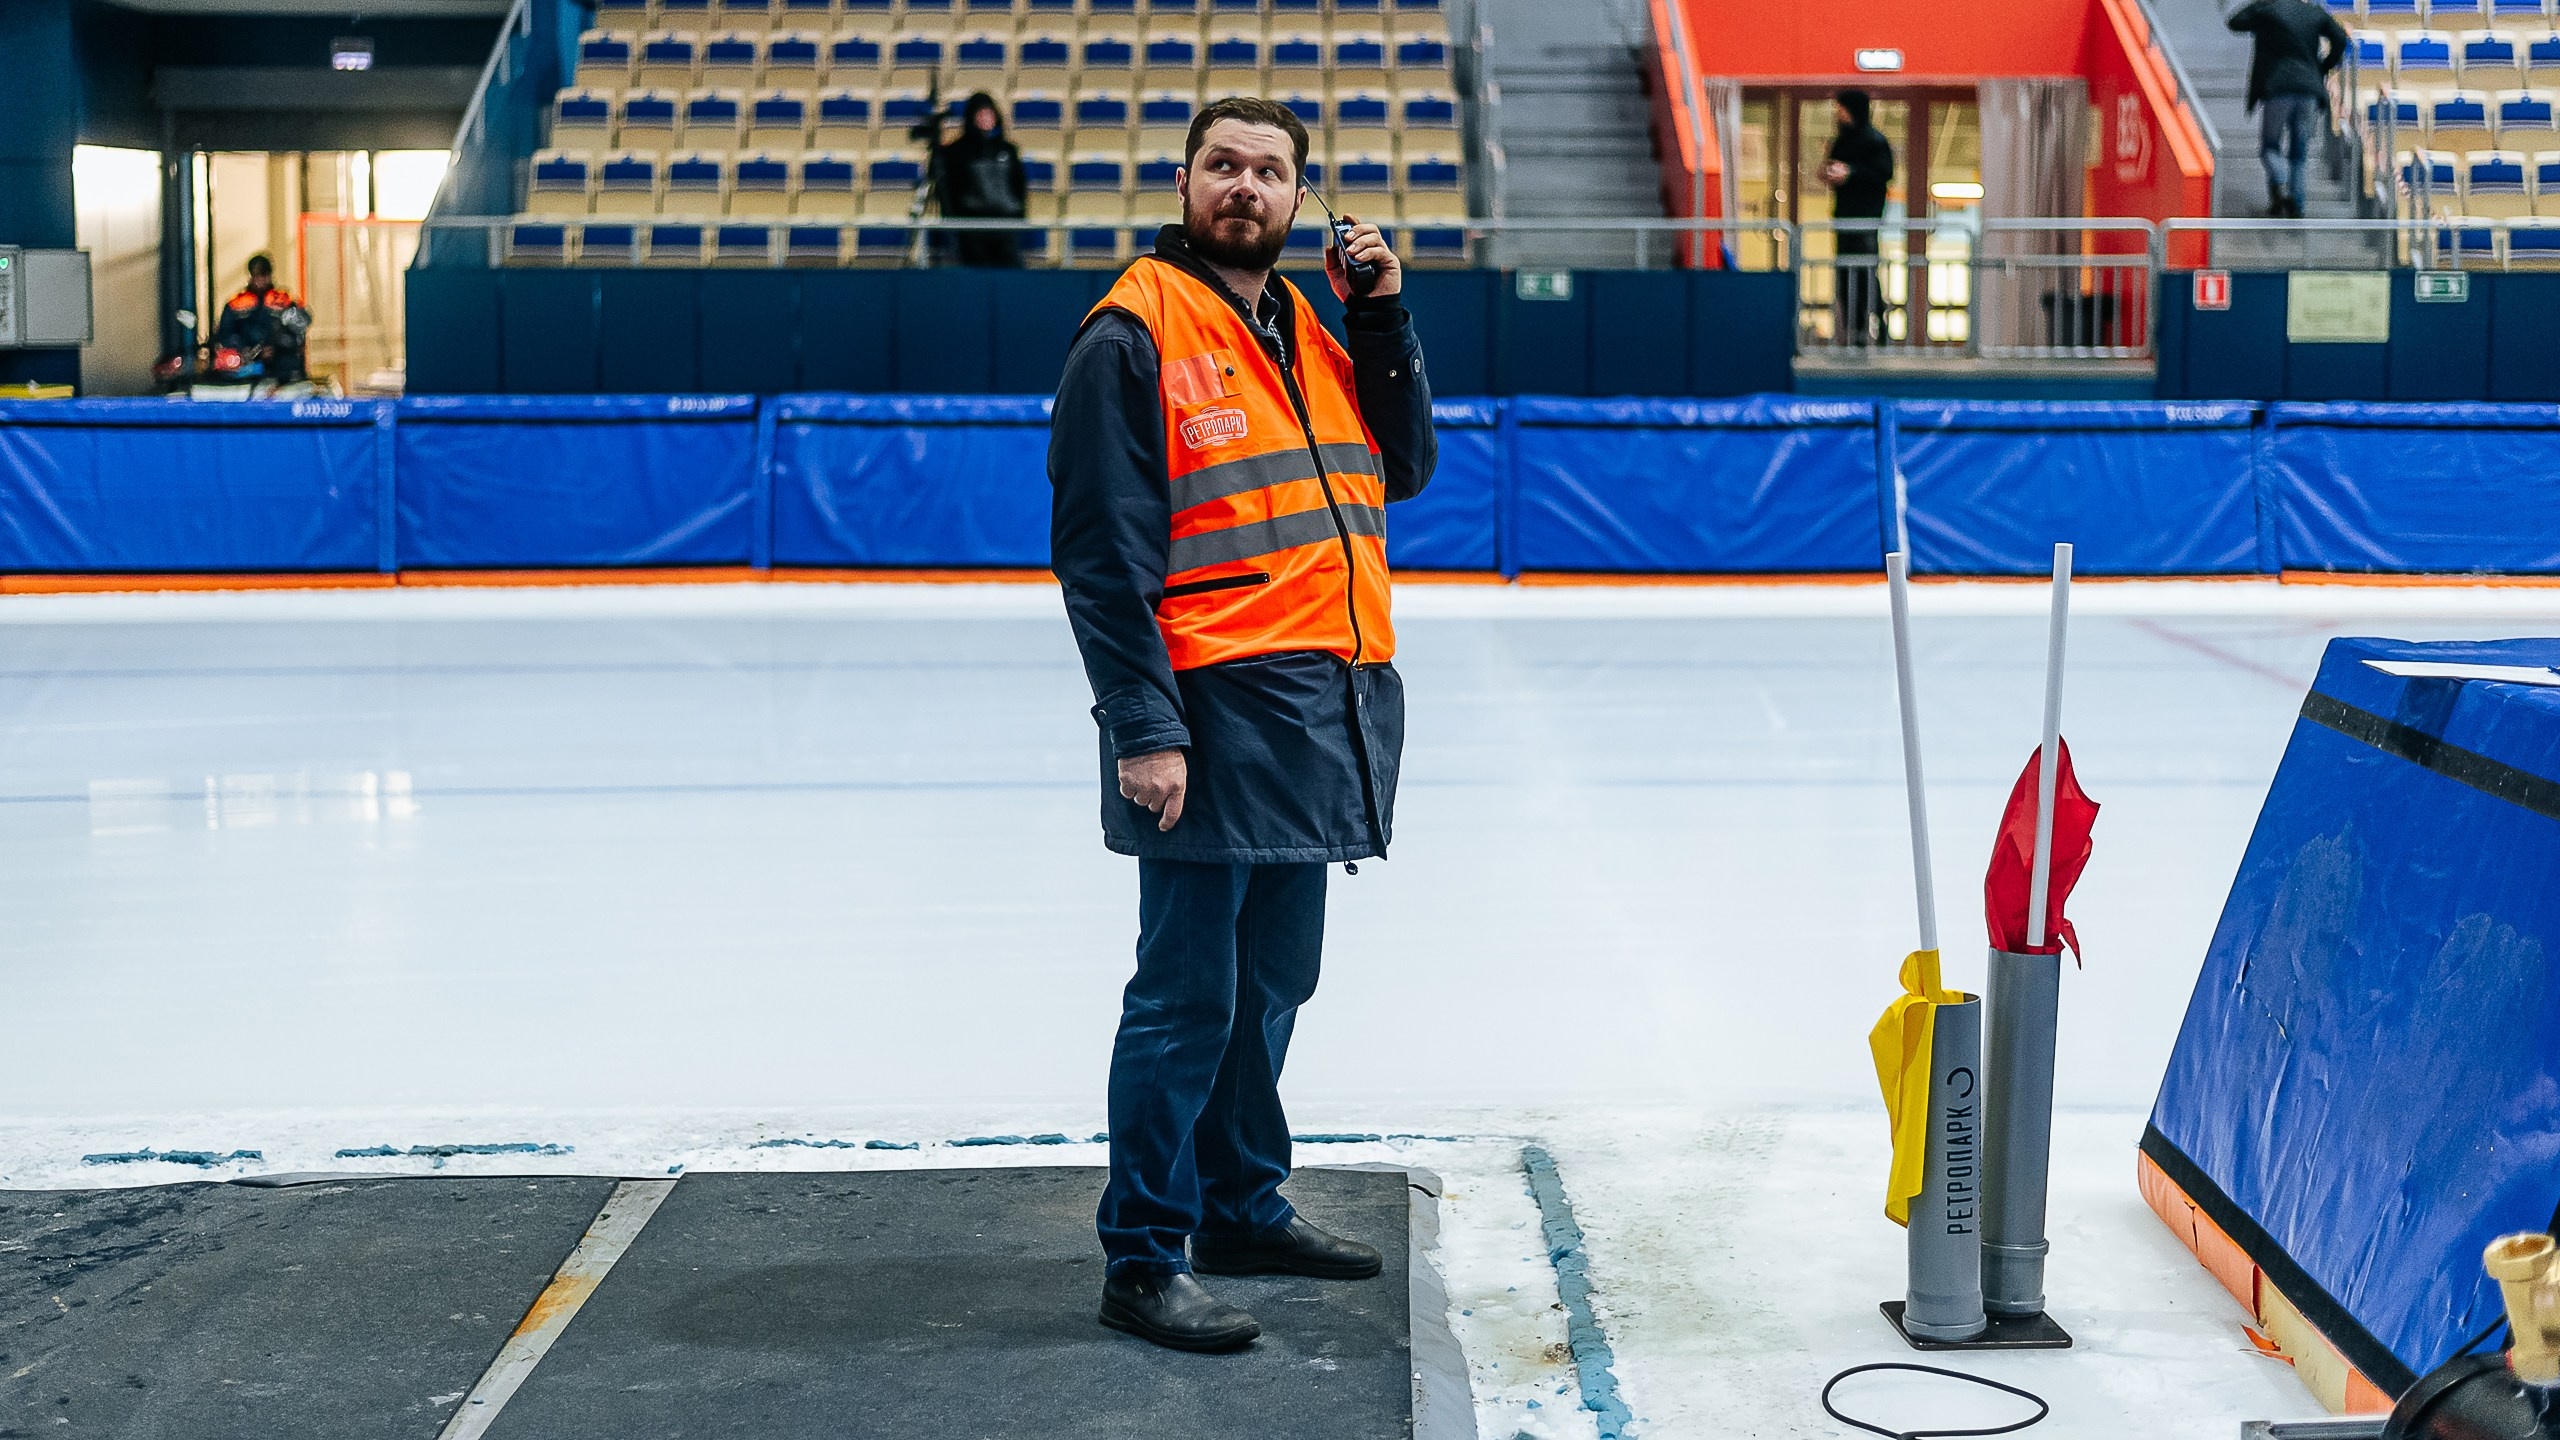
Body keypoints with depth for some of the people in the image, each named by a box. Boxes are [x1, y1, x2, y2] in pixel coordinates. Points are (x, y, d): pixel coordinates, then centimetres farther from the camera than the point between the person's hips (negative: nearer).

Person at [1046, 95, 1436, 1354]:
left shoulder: (1305, 326, 16)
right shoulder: (1138, 329, -8)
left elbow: (1401, 466, 14)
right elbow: (1102, 548, -13)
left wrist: (1381, 317, 4)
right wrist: (1143, 726, -19)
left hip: (1320, 713, 8)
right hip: (1214, 709, -8)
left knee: (1272, 981, 17)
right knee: (1187, 995, -4)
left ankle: (1241, 1207, 31)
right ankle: (1142, 1259, 4)